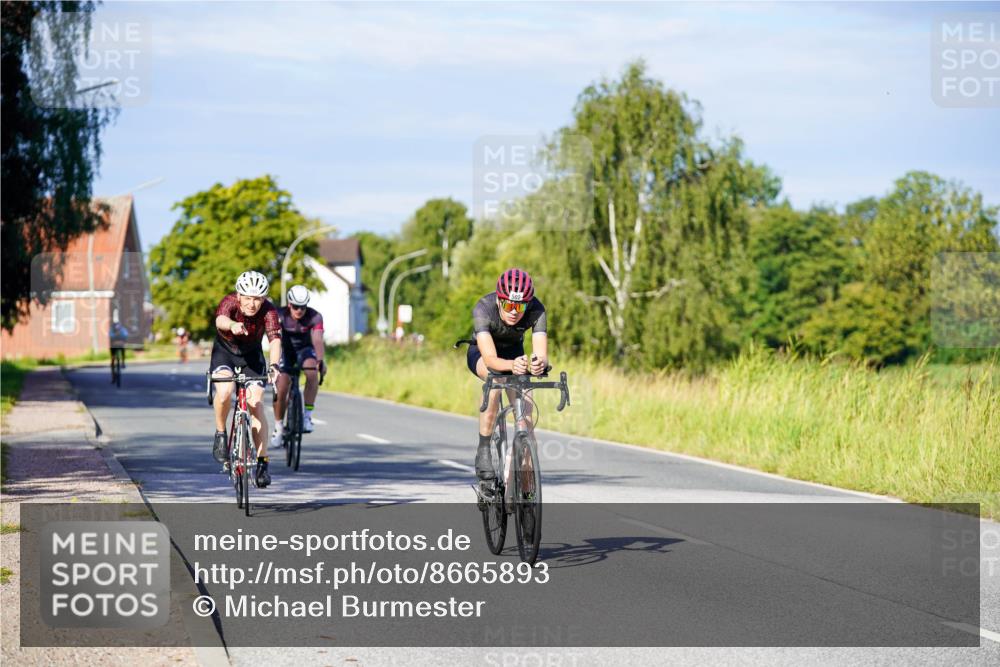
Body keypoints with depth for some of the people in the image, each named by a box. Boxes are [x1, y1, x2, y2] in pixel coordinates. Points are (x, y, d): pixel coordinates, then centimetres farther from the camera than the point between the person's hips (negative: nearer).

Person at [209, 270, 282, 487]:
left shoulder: (269, 311, -25)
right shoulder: (230, 302, -28)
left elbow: (275, 339, -39)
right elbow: (220, 319, -51)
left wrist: (274, 365, -58)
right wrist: (233, 325, -75)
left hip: (252, 355, 1)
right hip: (225, 351, -1)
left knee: (256, 406, -10)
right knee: (224, 392, -30)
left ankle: (262, 462, -1)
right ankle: (220, 435, -5)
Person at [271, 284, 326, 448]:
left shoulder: (315, 317, -25)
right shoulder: (280, 315, -25)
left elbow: (317, 340, -38)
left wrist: (320, 361, -55)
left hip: (305, 349, 0)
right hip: (286, 350, 0)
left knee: (312, 371, -33)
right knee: (281, 389, -13)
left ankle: (308, 415, -24)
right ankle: (278, 427, 9)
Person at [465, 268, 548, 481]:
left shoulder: (536, 310, -31)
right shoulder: (484, 308, -36)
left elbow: (542, 354, -40)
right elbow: (490, 359, -46)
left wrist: (539, 364, -63)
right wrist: (512, 365, -66)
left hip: (514, 353, 3)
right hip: (481, 353, -3)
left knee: (525, 408, -15)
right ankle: (483, 451, -26)